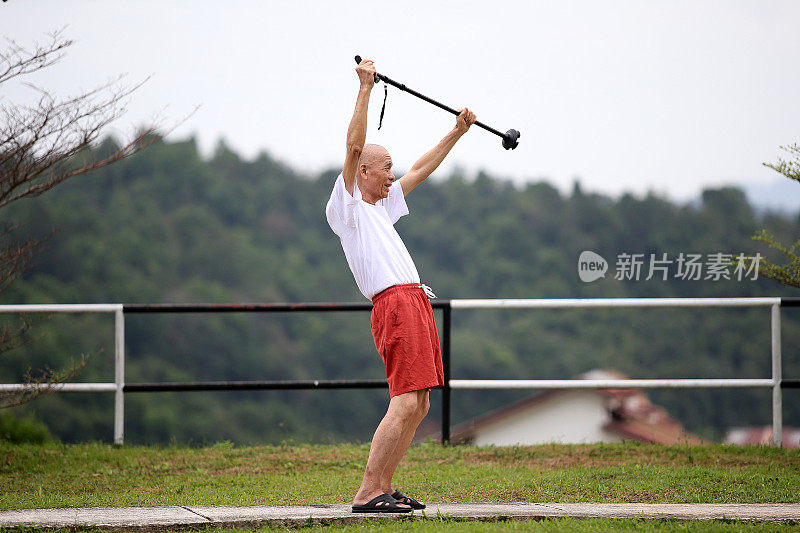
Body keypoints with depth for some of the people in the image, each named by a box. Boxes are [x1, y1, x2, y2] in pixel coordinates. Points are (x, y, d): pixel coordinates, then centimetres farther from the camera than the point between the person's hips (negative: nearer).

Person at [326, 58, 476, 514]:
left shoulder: (380, 206, 24)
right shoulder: (346, 205, -1)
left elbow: (423, 169, 34)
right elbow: (354, 147, -12)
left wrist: (458, 132, 36)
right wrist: (365, 88, -13)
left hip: (415, 303, 10)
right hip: (395, 304, -10)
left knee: (417, 405, 8)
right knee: (405, 403, -17)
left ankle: (383, 488, 9)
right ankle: (367, 494, -18)